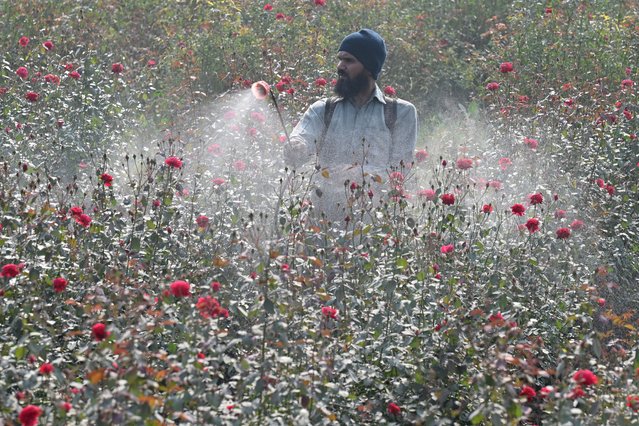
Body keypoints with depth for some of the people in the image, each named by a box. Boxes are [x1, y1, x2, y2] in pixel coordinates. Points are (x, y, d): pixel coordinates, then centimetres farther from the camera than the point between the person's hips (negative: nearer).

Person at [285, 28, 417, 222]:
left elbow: (399, 171, 0)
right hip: (325, 219, 3)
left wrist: (334, 174, -11)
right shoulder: (323, 110, 14)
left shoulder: (401, 113, 9)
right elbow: (297, 153, -2)